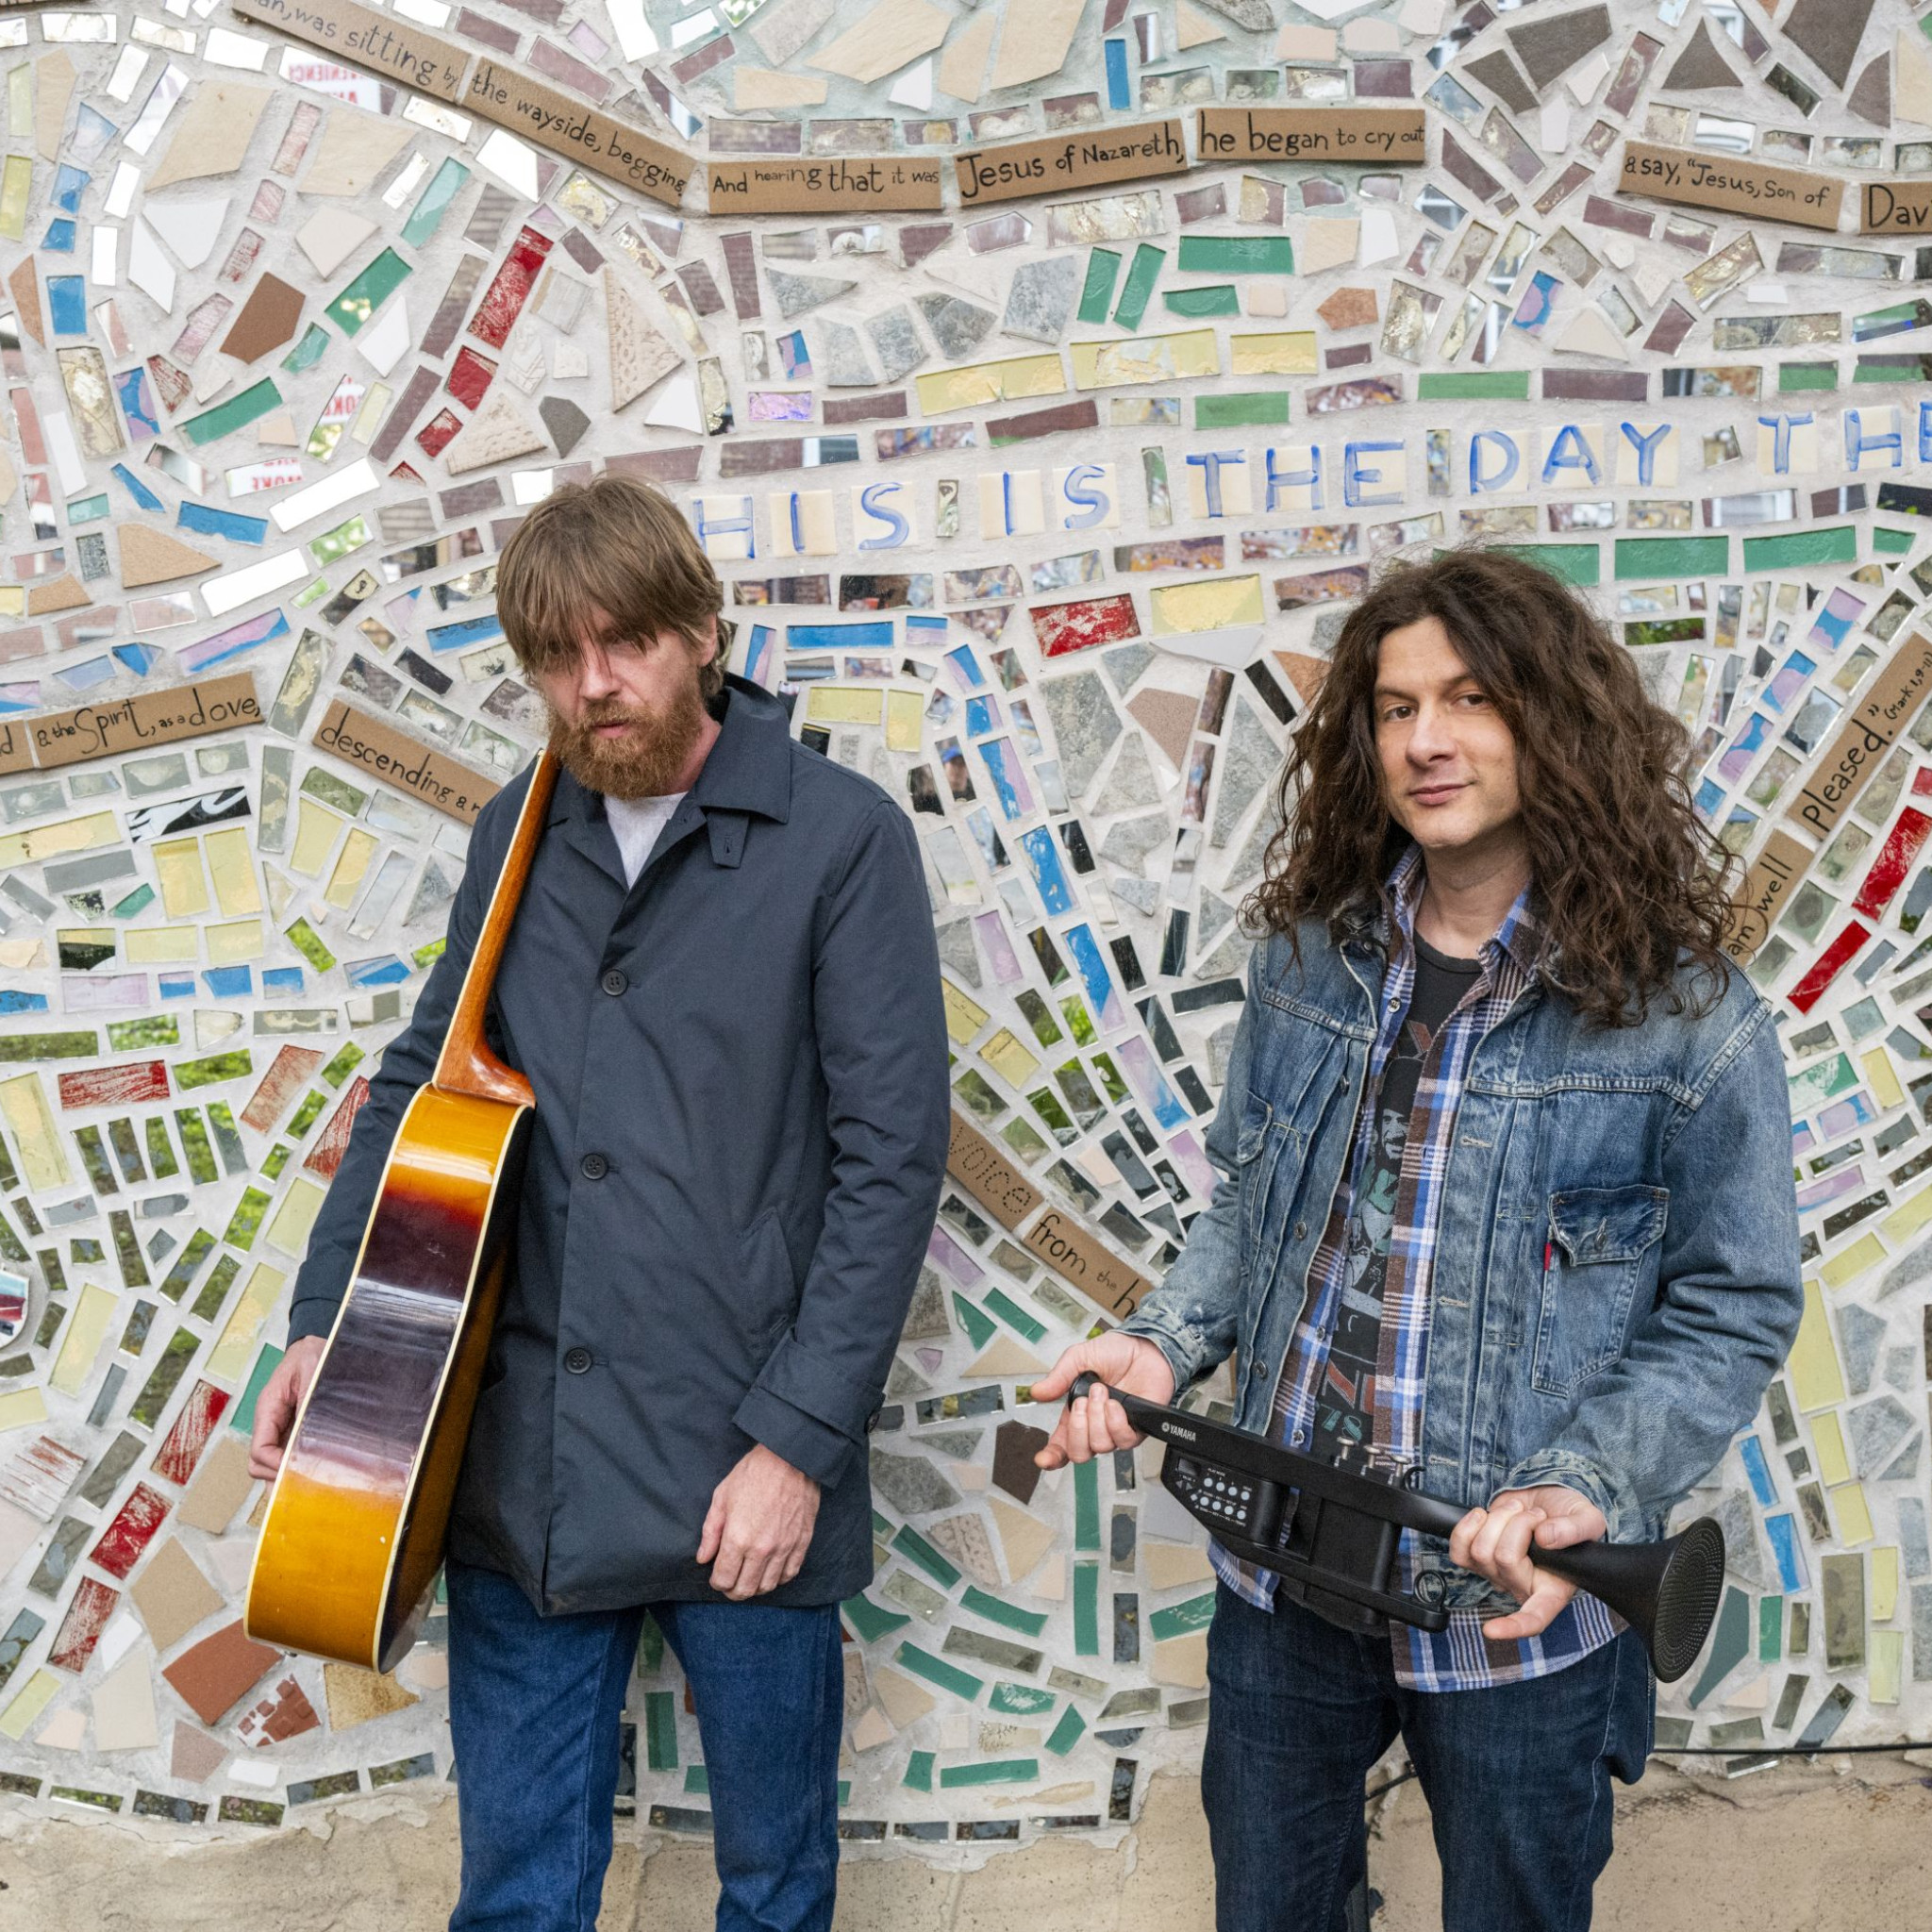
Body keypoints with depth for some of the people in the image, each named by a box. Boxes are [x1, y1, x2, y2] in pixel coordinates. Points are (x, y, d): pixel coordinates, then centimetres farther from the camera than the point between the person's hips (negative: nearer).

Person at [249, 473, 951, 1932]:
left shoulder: (841, 837, -9)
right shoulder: (519, 836, 7)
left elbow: (892, 1154, -11)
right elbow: (423, 1077, 16)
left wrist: (801, 1438, -14)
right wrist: (326, 1318, 6)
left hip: (744, 1480, -3)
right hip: (522, 1470, 4)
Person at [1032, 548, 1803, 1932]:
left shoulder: (1685, 1019, -14)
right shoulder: (1309, 957, 1)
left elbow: (1734, 1310, -9)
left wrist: (1587, 1489, -22)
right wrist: (1167, 1343, -6)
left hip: (1517, 1609, -3)